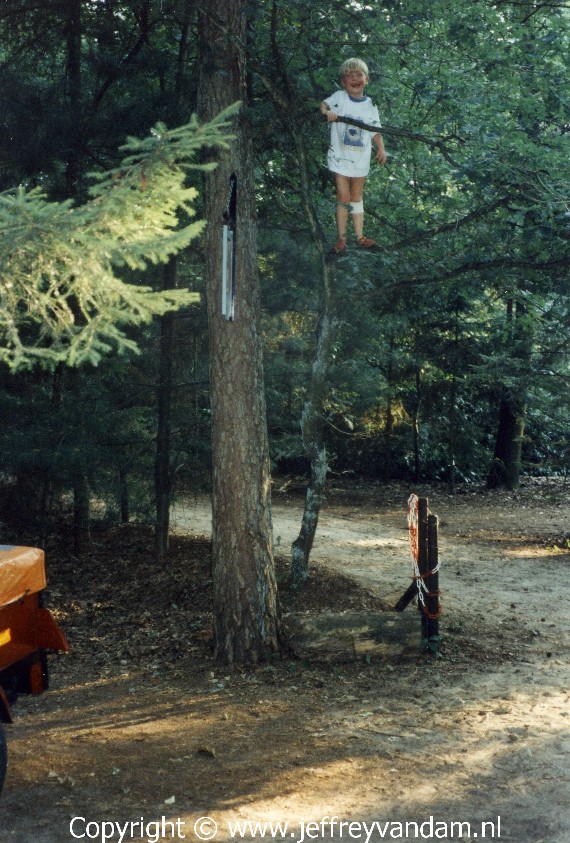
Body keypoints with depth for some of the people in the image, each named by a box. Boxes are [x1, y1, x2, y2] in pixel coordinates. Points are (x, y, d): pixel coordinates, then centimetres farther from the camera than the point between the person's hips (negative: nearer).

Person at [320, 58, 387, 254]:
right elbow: (324, 104, -12)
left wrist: (381, 149, -10)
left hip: (360, 159, 2)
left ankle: (360, 236, 17)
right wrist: (327, 111, -35)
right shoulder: (340, 97, -6)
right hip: (340, 156, -2)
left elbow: (375, 130, 3)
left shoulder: (370, 105, 0)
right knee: (343, 198, -2)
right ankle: (341, 238, 6)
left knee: (356, 198, 13)